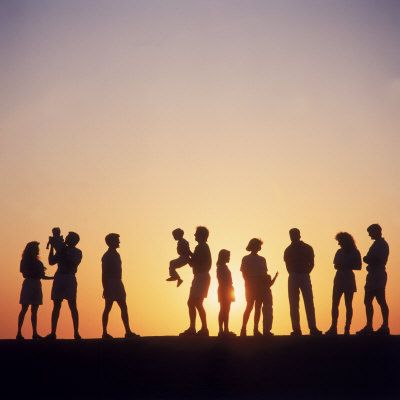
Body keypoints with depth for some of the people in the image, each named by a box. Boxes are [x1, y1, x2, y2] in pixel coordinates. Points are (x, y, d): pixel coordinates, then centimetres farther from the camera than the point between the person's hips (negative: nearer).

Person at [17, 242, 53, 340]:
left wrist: (54, 277, 11)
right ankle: (19, 333, -11)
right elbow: (25, 274, -11)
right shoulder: (25, 261, 0)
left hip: (36, 286, 6)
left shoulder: (37, 262, 17)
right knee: (24, 309, -9)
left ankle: (35, 333, 1)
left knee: (34, 311, 3)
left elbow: (42, 276, 17)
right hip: (28, 285, -6)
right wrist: (37, 271, -19)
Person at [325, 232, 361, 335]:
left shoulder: (355, 253, -2)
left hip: (349, 279, -4)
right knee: (335, 304, -2)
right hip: (339, 279, 5)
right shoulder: (339, 252, 11)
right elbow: (335, 265, 11)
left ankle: (347, 328, -2)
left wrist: (346, 266, -13)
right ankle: (333, 327, 0)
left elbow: (358, 267, -5)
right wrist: (341, 266, -10)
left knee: (348, 305, -2)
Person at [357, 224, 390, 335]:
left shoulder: (377, 244, -14)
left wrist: (365, 259, -1)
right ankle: (385, 326, 5)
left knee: (368, 301, -10)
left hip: (375, 275, -10)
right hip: (380, 274, 10)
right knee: (381, 301, 8)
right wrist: (368, 259, 10)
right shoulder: (384, 244, 17)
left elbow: (368, 259, -19)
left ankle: (369, 327, -13)